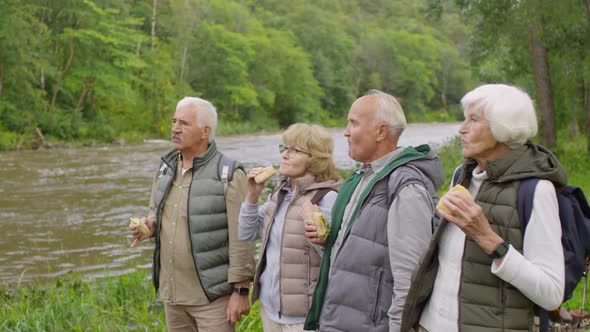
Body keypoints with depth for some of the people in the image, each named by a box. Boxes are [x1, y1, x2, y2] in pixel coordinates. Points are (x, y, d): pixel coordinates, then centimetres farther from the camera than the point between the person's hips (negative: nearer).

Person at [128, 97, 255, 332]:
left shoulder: (229, 175, -14)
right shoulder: (166, 168, 7)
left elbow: (241, 239, -15)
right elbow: (156, 211, 20)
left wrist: (240, 291, -16)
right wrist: (149, 225, -3)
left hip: (212, 293, -6)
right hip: (172, 291, 7)